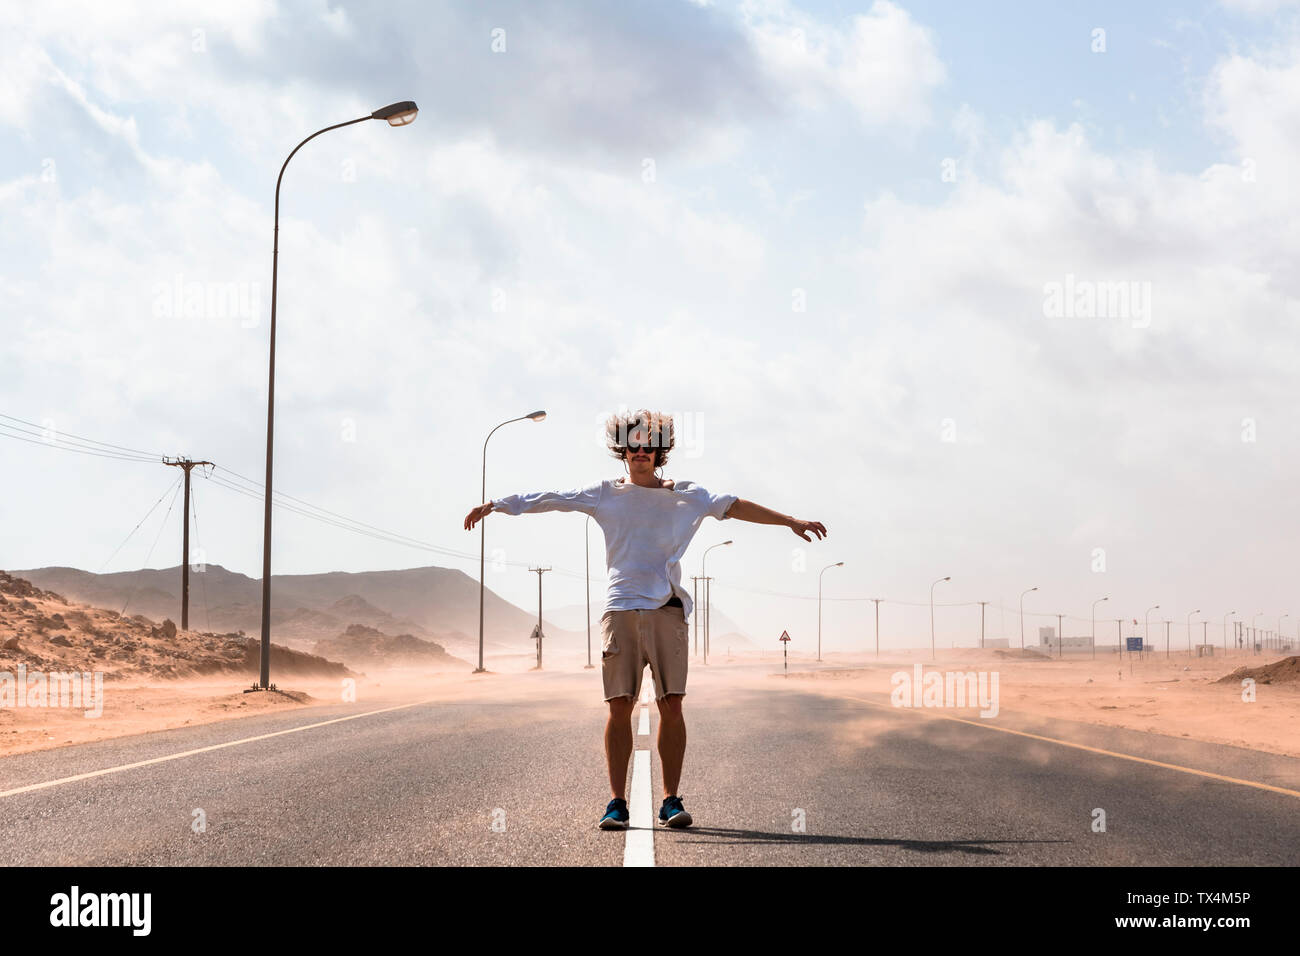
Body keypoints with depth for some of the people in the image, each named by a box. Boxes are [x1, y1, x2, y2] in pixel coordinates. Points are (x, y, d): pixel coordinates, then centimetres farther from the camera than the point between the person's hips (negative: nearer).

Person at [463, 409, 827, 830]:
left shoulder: (686, 496, 11)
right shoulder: (604, 494, 12)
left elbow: (733, 506, 7)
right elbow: (548, 499, 12)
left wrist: (791, 521, 2)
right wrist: (494, 505, 12)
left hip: (667, 609, 0)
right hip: (620, 608, 0)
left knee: (671, 705, -4)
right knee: (619, 706, -3)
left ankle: (671, 800, 3)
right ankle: (617, 802, 1)